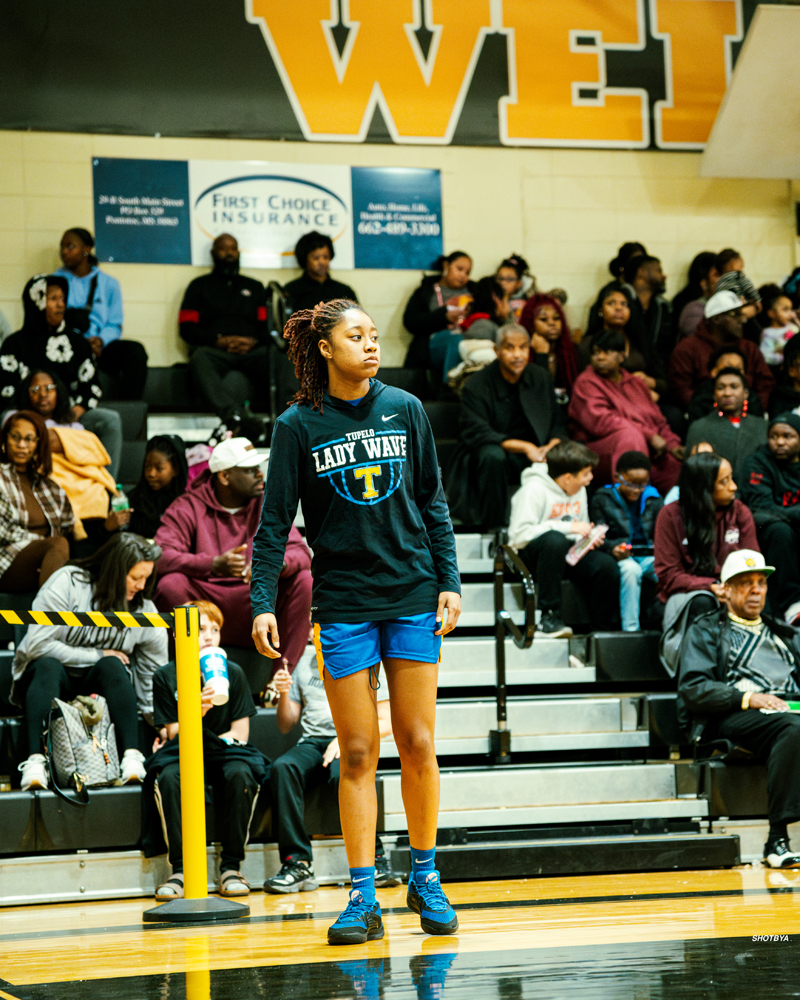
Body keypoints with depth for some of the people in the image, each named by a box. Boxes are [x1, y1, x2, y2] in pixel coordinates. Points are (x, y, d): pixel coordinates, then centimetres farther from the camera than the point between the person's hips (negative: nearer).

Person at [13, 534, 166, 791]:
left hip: (98, 683, 2)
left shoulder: (144, 611, -1)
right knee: (48, 665, -36)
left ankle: (131, 757, -40)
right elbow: (38, 645, -17)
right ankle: (34, 761, -48)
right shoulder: (67, 583, -12)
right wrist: (96, 655, -14)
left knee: (112, 666, -31)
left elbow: (154, 675, 1)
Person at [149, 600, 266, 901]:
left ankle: (231, 866, -23)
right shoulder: (166, 676, 1)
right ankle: (180, 868, -28)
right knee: (169, 778, -36)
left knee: (240, 774, -35)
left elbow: (240, 732, 3)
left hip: (222, 752, 1)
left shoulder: (233, 673, 3)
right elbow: (172, 733, -2)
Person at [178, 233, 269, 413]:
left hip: (251, 351, 2)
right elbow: (186, 327, 11)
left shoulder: (255, 287, 31)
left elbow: (267, 325, 18)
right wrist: (219, 341, -6)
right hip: (214, 350, -2)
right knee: (200, 357, -39)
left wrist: (253, 341, -6)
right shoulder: (200, 285, 23)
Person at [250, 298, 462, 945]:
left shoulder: (405, 409, 4)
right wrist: (263, 603, -8)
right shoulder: (298, 425, -1)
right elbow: (275, 522, 0)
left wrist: (449, 582, 3)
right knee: (357, 753, -1)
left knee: (418, 745, 3)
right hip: (343, 605, -1)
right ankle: (364, 899, 4)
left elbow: (432, 503, 9)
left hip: (413, 599, 1)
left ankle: (425, 879, 16)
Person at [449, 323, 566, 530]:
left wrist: (553, 445, -19)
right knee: (492, 455, -39)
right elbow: (476, 434, -19)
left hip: (530, 458, 4)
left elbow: (557, 424, 6)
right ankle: (494, 530, -27)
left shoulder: (540, 378, 5)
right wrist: (524, 447, -28)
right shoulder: (477, 385, -11)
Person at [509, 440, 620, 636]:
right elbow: (520, 534, -25)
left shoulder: (579, 490, 11)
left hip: (566, 554, 7)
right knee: (555, 540, -41)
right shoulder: (534, 489, -14)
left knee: (607, 565, -20)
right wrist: (568, 527, -25)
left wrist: (588, 537, -3)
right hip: (530, 554, -7)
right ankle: (549, 616, -33)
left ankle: (603, 630, -7)